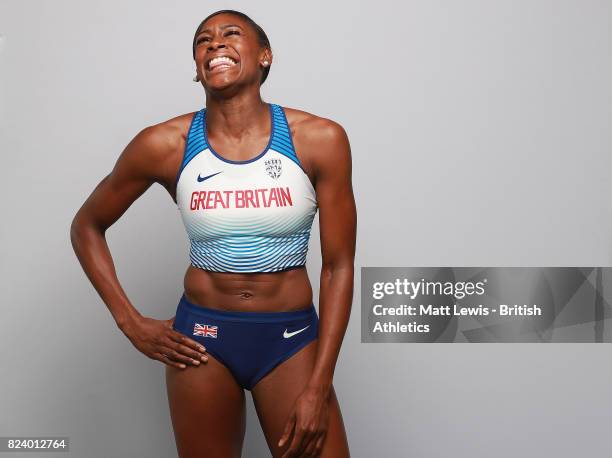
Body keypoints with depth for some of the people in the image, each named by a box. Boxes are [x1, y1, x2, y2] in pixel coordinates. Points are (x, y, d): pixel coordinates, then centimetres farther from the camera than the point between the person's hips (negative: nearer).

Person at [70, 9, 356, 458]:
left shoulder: (320, 139, -10)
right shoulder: (164, 144, -7)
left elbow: (338, 267, -6)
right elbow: (86, 227, 7)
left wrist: (318, 388, -10)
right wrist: (132, 324, -1)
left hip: (291, 339, 0)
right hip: (201, 337, 1)